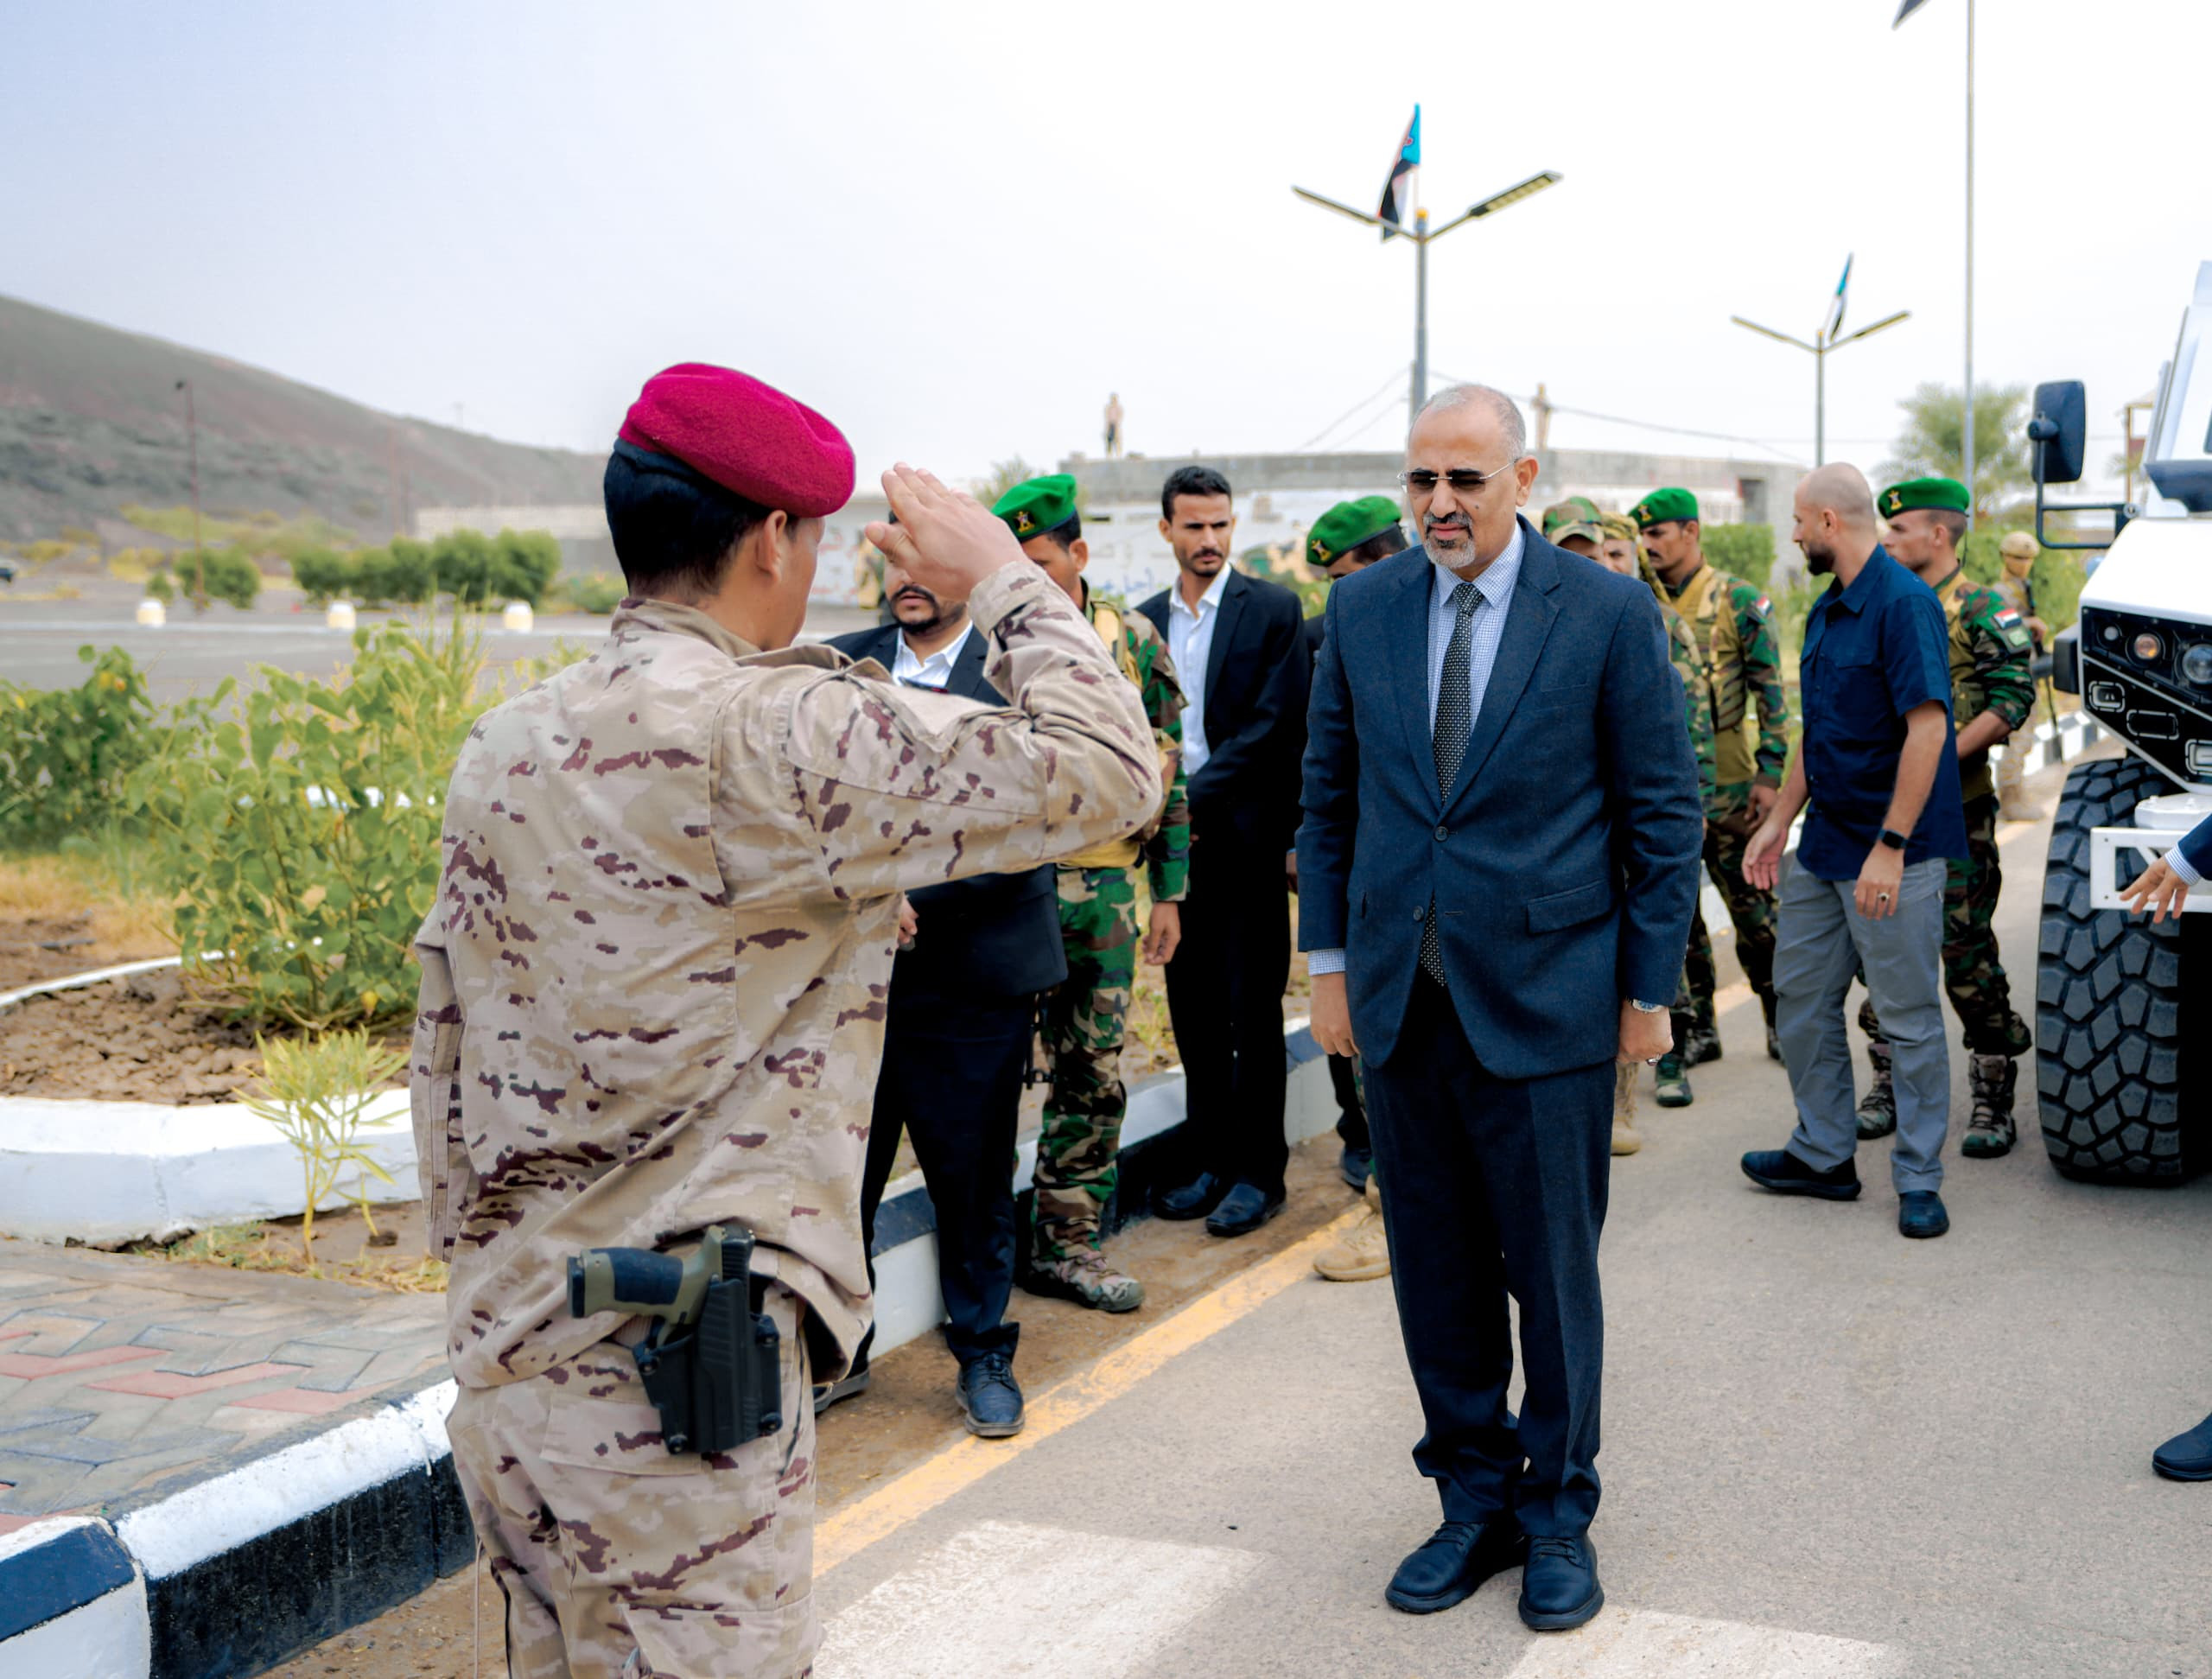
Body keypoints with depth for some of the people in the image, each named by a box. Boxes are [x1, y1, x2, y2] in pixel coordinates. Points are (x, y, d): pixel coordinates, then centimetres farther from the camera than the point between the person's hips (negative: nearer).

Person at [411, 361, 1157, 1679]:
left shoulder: (502, 751, 8)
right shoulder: (780, 733, -15)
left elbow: (446, 1052, 14)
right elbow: (1105, 770, -14)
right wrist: (1003, 580, 1)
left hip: (507, 1352, 8)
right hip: (673, 1371, -8)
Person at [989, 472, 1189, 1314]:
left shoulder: (1134, 641, 5)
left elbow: (1165, 770, 9)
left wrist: (1167, 892, 6)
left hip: (1100, 888, 2)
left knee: (1092, 1077, 6)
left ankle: (1069, 1245, 18)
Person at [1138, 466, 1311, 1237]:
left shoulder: (1273, 610, -2)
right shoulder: (1146, 620, 12)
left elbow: (1273, 724, -11)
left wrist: (1197, 798, -16)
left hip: (1245, 834, -4)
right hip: (1176, 836, 4)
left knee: (1252, 1009, 0)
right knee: (1194, 1009, 9)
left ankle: (1258, 1171, 9)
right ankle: (1209, 1161, 19)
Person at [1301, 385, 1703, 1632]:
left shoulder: (1610, 615, -5)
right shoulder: (1362, 609, 6)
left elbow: (1663, 813, -1)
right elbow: (1329, 794, 12)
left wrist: (1650, 987, -3)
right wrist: (1329, 957, 8)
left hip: (1545, 999, -3)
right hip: (1399, 1001, 3)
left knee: (1554, 1271, 7)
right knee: (1436, 1272, 11)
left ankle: (1558, 1516, 25)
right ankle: (1477, 1499, 28)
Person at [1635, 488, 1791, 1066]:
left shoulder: (1738, 600, -3)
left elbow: (1771, 692, -4)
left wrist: (1769, 774, -11)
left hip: (1725, 781, -4)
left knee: (1752, 906, 1)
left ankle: (1781, 1023, 14)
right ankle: (1695, 1029, 18)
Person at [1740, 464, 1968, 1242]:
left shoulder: (1904, 603, -16)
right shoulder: (1826, 611, 12)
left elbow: (1927, 727, -22)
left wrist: (1890, 847, -24)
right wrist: (1778, 820, 16)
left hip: (1893, 853, -9)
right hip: (1824, 845, 9)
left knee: (1909, 1017, 1)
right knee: (1801, 995, 13)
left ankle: (1918, 1178, 11)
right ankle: (1823, 1154, 26)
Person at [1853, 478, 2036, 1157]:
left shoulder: (1981, 610, -5)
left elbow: (2012, 698, -13)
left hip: (1955, 810, -6)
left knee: (1967, 955, -4)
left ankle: (1993, 1100, 6)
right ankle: (1890, 1084, 20)